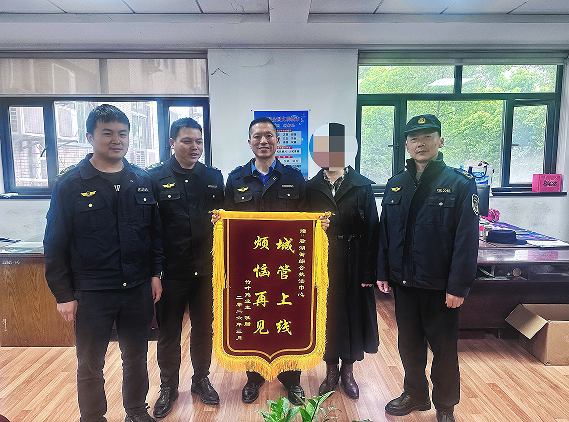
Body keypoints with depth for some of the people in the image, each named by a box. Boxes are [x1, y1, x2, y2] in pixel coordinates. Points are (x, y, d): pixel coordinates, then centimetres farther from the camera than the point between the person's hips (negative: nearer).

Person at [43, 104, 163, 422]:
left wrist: (156, 273, 5)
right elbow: (56, 243, -4)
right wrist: (63, 294, -5)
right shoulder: (70, 184, -5)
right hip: (92, 293, -2)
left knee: (137, 358, 18)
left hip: (139, 289, 3)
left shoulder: (143, 181, 4)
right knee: (91, 365, 13)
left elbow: (156, 231, 9)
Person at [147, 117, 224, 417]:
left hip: (204, 269, 3)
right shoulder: (155, 177, -4)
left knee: (203, 328, 15)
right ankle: (168, 387, 34)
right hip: (170, 270, -2)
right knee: (168, 331, 12)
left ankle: (201, 379, 37)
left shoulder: (213, 177, 5)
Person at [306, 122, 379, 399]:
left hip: (352, 265, -1)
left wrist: (368, 272, -11)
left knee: (352, 314, 9)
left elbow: (371, 232, -5)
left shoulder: (362, 187, -2)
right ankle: (331, 371, 29)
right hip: (321, 264, 1)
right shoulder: (311, 188, 4)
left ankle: (348, 372, 30)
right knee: (326, 315, 10)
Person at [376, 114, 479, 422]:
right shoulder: (395, 185, 6)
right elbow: (385, 233, 7)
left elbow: (466, 240, -13)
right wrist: (383, 273, 4)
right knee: (409, 343, 18)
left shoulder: (460, 184, -9)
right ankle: (415, 395, 39)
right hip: (403, 282, 4)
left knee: (443, 347, 12)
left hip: (440, 286, -4)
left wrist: (458, 287, -16)